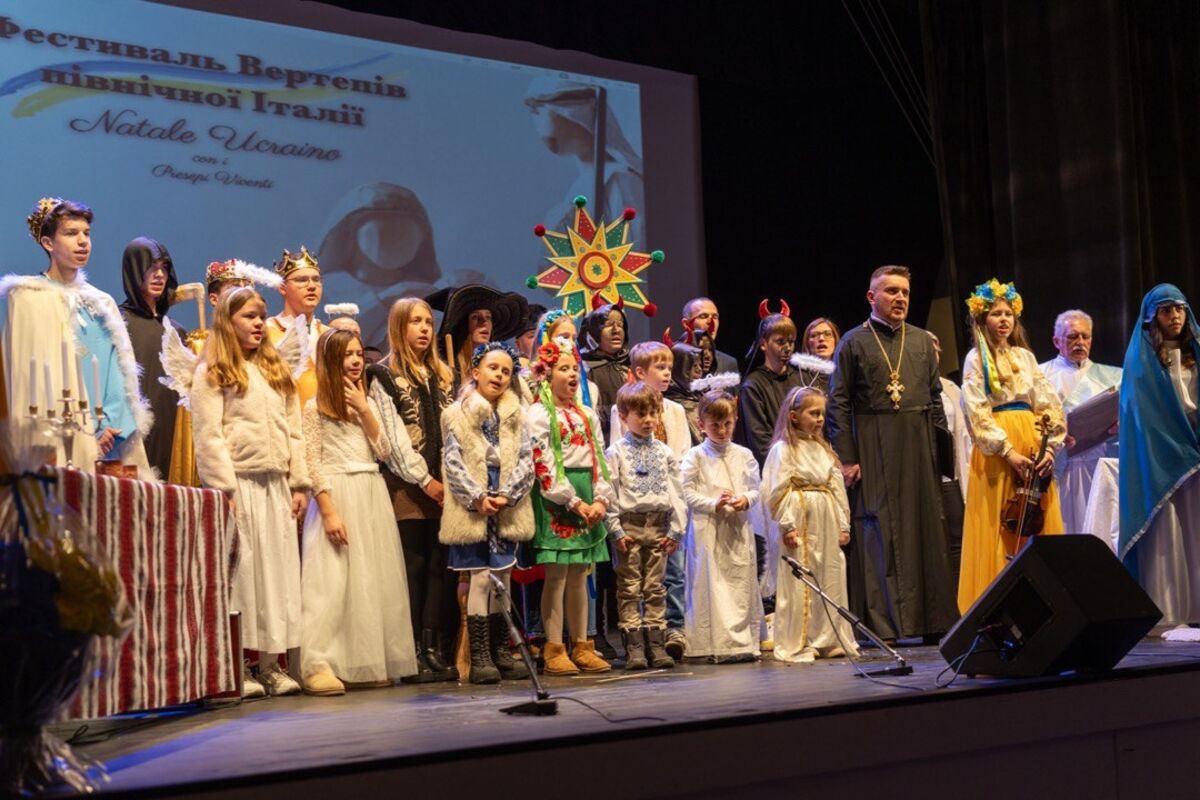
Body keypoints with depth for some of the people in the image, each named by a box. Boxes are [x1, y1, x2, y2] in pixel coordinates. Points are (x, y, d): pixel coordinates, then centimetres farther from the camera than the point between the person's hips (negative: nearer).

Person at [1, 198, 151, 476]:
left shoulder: (103, 304, 17)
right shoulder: (28, 299, 1)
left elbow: (121, 371, 9)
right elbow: (33, 374, -7)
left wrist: (111, 425, -8)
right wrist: (84, 431, -14)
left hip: (107, 441, 5)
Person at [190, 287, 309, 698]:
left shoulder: (277, 371, 20)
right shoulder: (212, 374, 0)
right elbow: (209, 437, -8)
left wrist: (299, 483, 9)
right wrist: (224, 490, -15)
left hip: (276, 484, 6)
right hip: (239, 482, -6)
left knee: (279, 568, 4)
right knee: (242, 569, -4)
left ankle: (272, 665, 9)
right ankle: (240, 667, 1)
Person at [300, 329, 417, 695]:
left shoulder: (369, 402, 16)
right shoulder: (316, 407, -1)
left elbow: (383, 451, 6)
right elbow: (312, 463, -7)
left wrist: (365, 411, -4)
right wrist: (329, 511, -16)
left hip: (372, 495, 6)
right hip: (337, 493, -6)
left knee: (373, 579, 5)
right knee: (331, 582, -11)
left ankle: (367, 663, 13)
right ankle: (319, 667, -13)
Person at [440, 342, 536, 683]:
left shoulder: (515, 417, 10)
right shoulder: (458, 415, -1)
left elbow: (526, 461, 3)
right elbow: (453, 463, -7)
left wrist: (507, 495, -11)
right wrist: (477, 497, -15)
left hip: (507, 510, 4)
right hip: (473, 509, -4)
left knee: (502, 578, 8)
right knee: (481, 578, -5)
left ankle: (502, 652, 16)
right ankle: (479, 657, 0)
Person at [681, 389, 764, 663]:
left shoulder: (744, 455, 11)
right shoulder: (695, 456, 1)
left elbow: (755, 488, 11)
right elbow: (687, 493, -4)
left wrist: (746, 500, -11)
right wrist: (714, 504, -16)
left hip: (739, 529, 3)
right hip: (708, 529, -3)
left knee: (743, 583, 5)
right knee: (712, 586, -4)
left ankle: (746, 641, 13)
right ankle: (721, 644, -1)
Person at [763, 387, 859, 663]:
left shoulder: (824, 449, 16)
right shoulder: (783, 449, -5)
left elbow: (837, 488, 15)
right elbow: (778, 492, -10)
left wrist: (843, 524, 10)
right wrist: (787, 526, -16)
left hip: (827, 523, 7)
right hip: (801, 523, -7)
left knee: (831, 580, 9)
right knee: (800, 582, -5)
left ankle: (828, 639, 18)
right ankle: (797, 645, 2)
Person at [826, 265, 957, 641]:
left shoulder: (922, 341, 14)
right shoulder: (854, 342, 1)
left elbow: (935, 398, 16)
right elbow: (838, 403, -3)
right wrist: (846, 457, -10)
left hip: (918, 447, 4)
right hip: (873, 451, -4)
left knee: (925, 531, 5)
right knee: (878, 535, -4)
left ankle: (931, 619, 13)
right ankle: (881, 623, 0)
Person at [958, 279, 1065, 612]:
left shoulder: (1025, 356, 15)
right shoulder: (976, 359, 1)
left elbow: (1048, 403, 10)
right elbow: (976, 413, -8)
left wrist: (1050, 445, -5)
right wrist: (1008, 451, -16)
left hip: (1033, 446, 5)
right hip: (996, 452, -5)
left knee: (1043, 526, 3)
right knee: (1000, 531, -4)